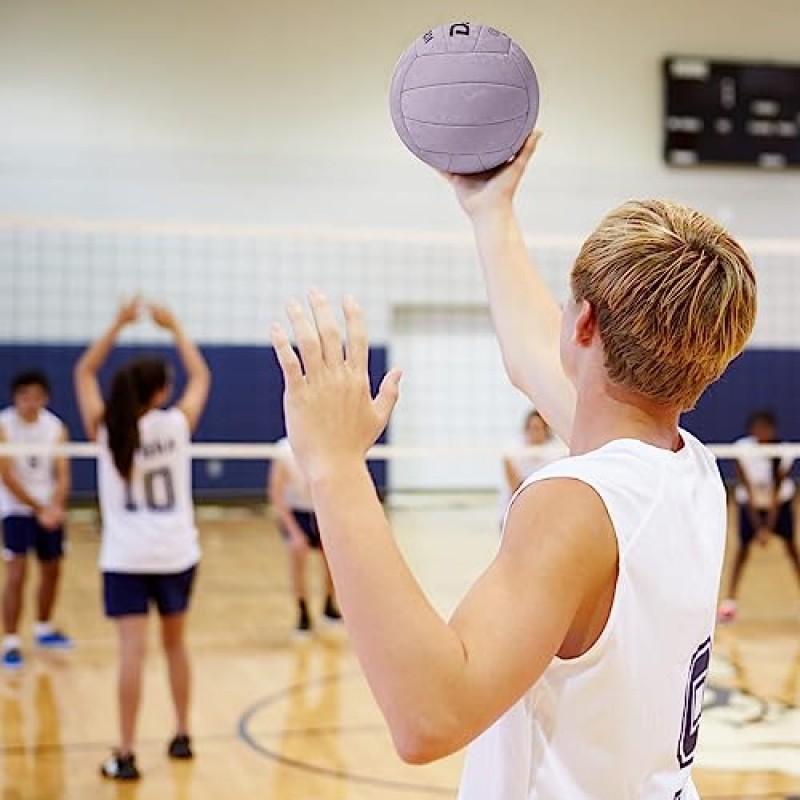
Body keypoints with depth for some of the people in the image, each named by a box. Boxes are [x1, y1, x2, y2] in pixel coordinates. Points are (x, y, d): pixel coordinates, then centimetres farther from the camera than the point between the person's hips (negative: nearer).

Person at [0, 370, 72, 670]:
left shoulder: (56, 427, -1)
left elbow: (62, 474, -3)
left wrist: (56, 507, -21)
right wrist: (39, 508, -19)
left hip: (50, 509, 5)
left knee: (52, 570, 13)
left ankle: (43, 629, 33)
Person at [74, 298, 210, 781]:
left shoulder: (105, 429, -5)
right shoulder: (177, 423, -7)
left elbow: (84, 372, 11)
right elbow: (201, 376, 11)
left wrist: (119, 325, 11)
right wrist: (174, 328, 17)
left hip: (125, 558, -1)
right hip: (176, 553, 1)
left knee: (133, 650, -5)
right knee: (175, 642, 18)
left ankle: (126, 756, -6)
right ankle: (183, 736, 28)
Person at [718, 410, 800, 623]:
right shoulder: (743, 450, -29)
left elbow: (776, 494, -25)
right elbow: (748, 493, -26)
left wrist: (769, 528, -30)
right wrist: (758, 528, -28)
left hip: (780, 500, 1)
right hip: (750, 501, -1)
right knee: (744, 546, -8)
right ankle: (730, 598, -4)